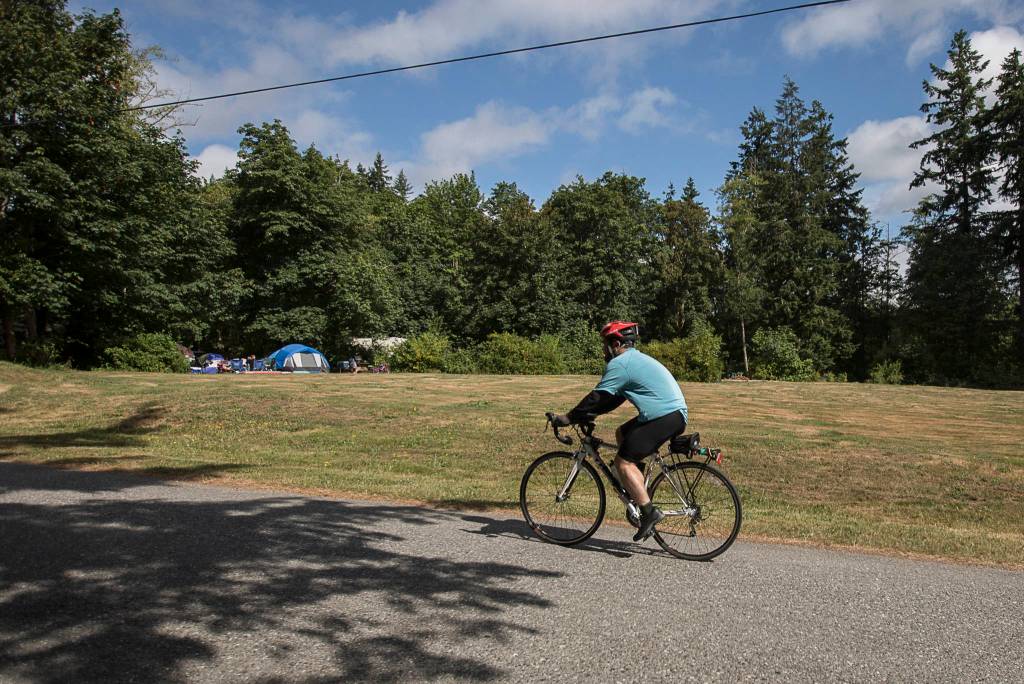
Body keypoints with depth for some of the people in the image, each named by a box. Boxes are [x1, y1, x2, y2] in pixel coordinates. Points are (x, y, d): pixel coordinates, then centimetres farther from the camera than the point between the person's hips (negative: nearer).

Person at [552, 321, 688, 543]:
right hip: (676, 414, 10)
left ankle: (649, 512, -7)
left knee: (623, 462, -7)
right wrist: (588, 415, 20)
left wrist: (568, 418, -2)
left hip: (663, 418, -10)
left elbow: (597, 397, -10)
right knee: (622, 433, 23)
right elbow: (614, 398, 24)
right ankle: (639, 492, 23)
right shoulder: (637, 359, 22)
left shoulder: (620, 363, -9)